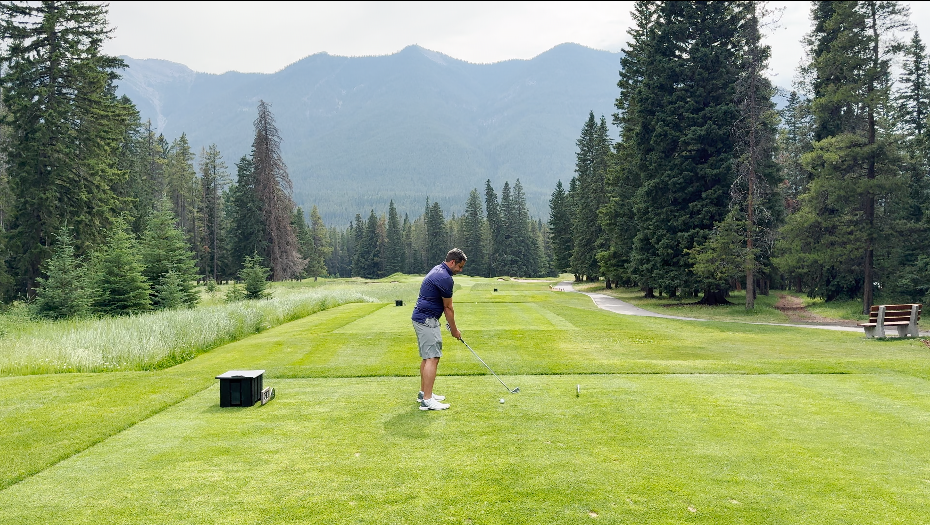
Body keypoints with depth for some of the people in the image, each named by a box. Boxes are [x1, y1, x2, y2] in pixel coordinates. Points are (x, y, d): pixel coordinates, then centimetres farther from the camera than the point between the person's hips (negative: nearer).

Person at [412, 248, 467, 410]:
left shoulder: (437, 270, 14)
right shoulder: (445, 278, -18)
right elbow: (448, 308, -9)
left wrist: (451, 325, 18)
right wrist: (454, 330, 3)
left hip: (420, 318, 11)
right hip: (427, 320, -11)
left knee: (427, 357, 17)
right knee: (432, 358, -11)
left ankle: (424, 393, 25)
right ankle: (427, 401, -13)